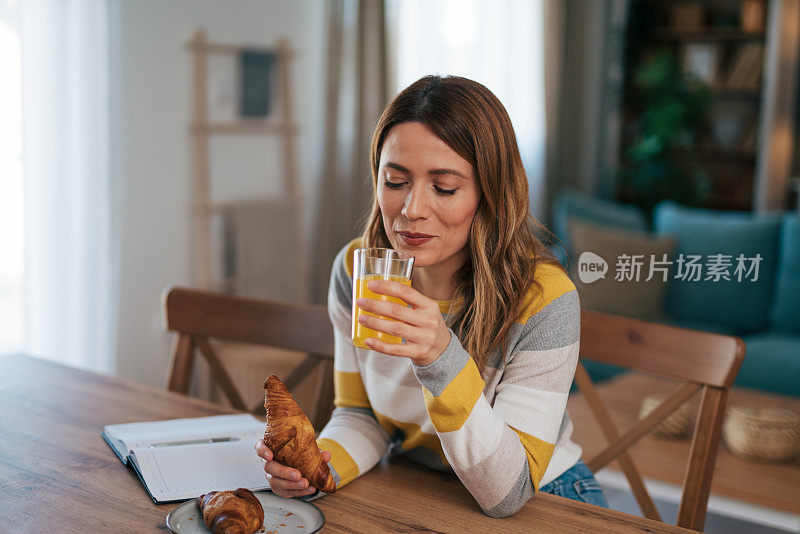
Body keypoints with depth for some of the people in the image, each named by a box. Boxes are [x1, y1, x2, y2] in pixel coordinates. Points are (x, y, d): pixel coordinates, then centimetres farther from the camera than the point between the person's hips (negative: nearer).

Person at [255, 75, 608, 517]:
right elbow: (360, 415, 2)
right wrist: (320, 466, -19)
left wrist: (443, 359, -36)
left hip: (540, 502, -2)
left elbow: (506, 495, -23)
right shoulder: (355, 269, -9)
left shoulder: (544, 299, -22)